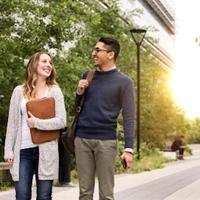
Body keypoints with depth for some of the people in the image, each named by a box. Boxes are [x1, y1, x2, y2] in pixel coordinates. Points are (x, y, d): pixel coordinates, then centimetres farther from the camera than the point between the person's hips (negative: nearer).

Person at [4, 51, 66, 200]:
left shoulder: (55, 91, 4)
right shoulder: (19, 91, 7)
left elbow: (62, 121, -4)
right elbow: (12, 123, 7)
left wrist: (37, 123, -13)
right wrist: (8, 150, 3)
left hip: (46, 150, -1)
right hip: (23, 150, 1)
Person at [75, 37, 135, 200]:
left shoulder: (124, 82, -1)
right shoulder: (87, 76, 13)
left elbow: (129, 117, -4)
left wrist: (129, 148, -12)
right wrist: (79, 93, 1)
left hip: (106, 141, -4)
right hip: (82, 139, 4)